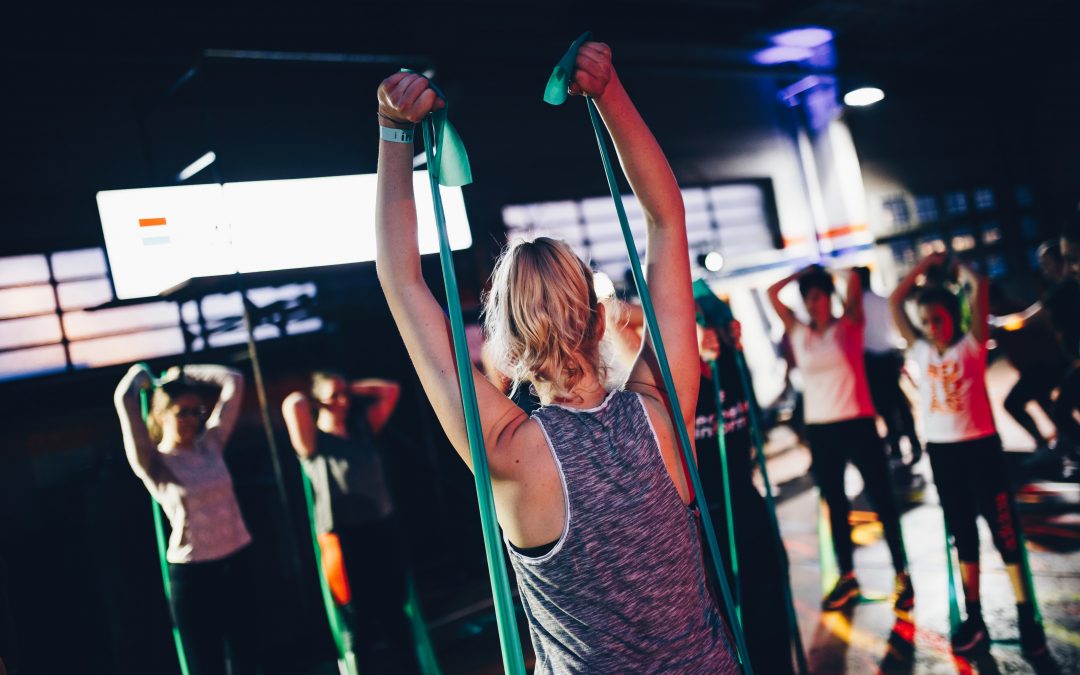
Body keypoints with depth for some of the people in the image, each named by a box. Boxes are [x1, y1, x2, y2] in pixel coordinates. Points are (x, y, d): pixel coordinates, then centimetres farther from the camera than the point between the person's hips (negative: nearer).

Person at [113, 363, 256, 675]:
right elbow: (123, 399, -21)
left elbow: (234, 382, 6)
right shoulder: (153, 463, -9)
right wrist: (140, 375, -1)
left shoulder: (211, 444, 4)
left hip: (238, 563, 4)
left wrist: (184, 374, 10)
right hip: (193, 574, -4)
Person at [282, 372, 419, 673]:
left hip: (383, 530, 5)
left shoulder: (362, 428, 11)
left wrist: (351, 388, 10)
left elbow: (389, 390, 14)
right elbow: (292, 405, -22)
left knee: (395, 612, 15)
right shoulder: (313, 442, -5)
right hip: (346, 539, -5)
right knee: (362, 621, 4)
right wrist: (306, 398, -1)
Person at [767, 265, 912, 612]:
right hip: (819, 429, 4)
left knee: (881, 499, 3)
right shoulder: (798, 332, 7)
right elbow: (772, 293, 5)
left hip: (857, 424, -4)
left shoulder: (849, 326, -1)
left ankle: (902, 574, 14)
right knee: (835, 504, 12)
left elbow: (854, 281, -13)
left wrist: (826, 272, 4)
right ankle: (847, 576, 24)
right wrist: (804, 272, 7)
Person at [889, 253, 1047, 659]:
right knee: (962, 535, 11)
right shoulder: (921, 351, 6)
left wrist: (955, 264, 3)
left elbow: (979, 288, -13)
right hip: (941, 451, 4)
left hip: (979, 446, -4)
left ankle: (1026, 617, 10)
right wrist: (925, 264, 9)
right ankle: (974, 618, 19)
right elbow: (895, 301, 8)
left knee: (1004, 530, 1)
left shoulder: (971, 345, -4)